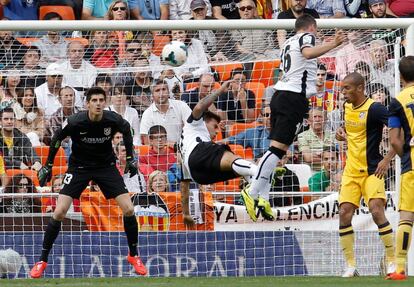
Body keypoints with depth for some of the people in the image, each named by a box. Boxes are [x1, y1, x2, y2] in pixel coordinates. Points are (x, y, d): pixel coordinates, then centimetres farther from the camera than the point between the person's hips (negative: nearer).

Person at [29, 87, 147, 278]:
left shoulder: (113, 120, -19)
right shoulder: (75, 122, -24)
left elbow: (126, 130, 6)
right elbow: (57, 138, -5)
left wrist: (130, 158, 7)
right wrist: (48, 166, -1)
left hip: (106, 166, 2)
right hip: (79, 167, -2)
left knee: (128, 209, -7)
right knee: (59, 212, -13)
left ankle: (134, 256, 15)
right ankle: (42, 261, -1)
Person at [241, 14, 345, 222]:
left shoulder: (289, 43, 24)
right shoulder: (306, 36, 0)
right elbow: (307, 52, -23)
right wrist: (332, 45, -34)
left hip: (281, 94, 9)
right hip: (295, 97, -9)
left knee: (277, 148, 9)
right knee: (278, 147, -14)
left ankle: (263, 198, 4)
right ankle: (252, 192, -22)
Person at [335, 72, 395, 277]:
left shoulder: (374, 109, -15)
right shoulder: (347, 107, 7)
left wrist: (387, 159, -22)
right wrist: (341, 134, 5)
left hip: (372, 170, -6)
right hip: (351, 170, 6)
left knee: (377, 212, -17)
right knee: (344, 213, -4)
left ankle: (392, 261, -5)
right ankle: (350, 265, 4)